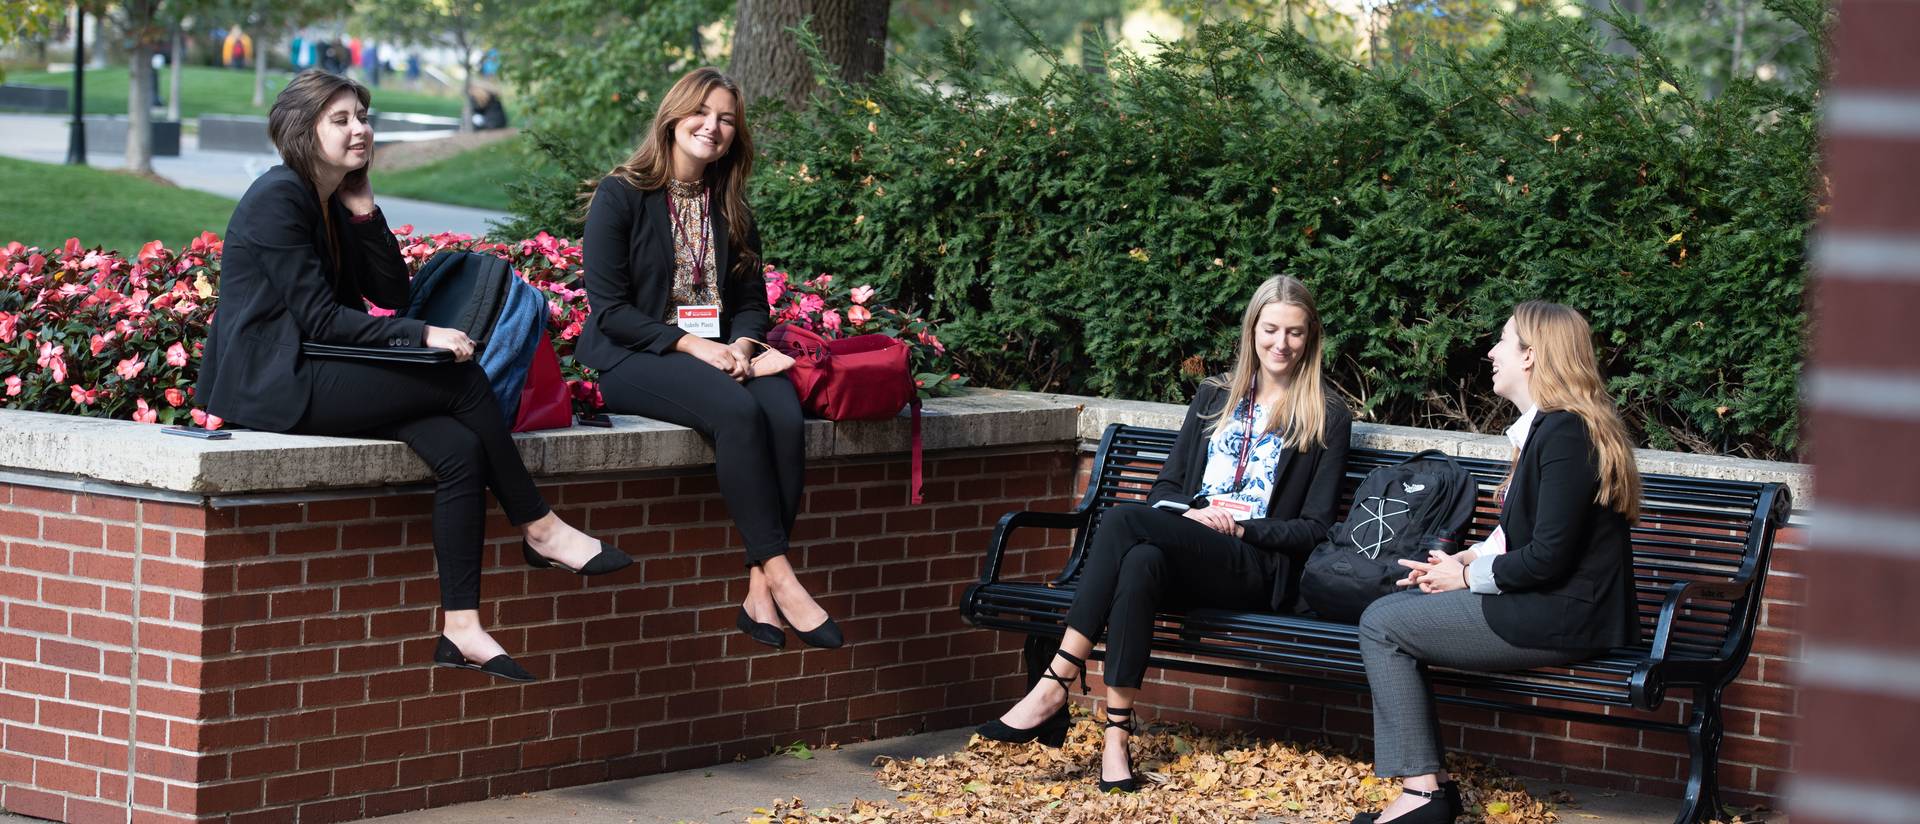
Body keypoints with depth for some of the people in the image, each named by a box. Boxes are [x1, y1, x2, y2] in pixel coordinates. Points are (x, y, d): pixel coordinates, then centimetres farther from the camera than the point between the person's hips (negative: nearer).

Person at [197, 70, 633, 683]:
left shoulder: (334, 203, 17)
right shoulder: (279, 197, -10)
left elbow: (391, 293, 12)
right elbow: (318, 317, -17)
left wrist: (363, 208, 3)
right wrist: (421, 336, -20)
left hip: (308, 376, 8)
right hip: (273, 387, -8)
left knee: (460, 448, -15)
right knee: (462, 378, -18)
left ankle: (460, 628, -21)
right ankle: (539, 529, -5)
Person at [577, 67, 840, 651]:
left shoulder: (732, 210, 17)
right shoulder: (621, 197, -1)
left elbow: (752, 301, 17)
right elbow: (608, 307, -7)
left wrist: (742, 345, -7)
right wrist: (690, 344, -17)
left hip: (716, 355, 5)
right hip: (629, 360, -5)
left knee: (785, 416, -29)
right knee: (737, 412, -35)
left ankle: (759, 592, -33)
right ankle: (779, 575, -33)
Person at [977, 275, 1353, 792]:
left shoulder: (1328, 419, 9)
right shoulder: (1215, 397, 22)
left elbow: (1313, 528, 4)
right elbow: (1166, 487, 19)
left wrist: (1239, 527, -8)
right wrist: (1189, 514, -4)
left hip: (1258, 569, -4)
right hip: (1187, 556, 4)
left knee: (1124, 519, -31)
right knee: (1141, 561, -36)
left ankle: (1056, 686, -32)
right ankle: (1116, 736, -38)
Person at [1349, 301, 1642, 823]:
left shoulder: (1565, 433, -19)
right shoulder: (1551, 426, 15)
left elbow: (1548, 557, -23)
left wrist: (1468, 576, -9)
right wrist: (1468, 558, 6)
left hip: (1559, 620, -11)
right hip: (1548, 606, 11)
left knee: (1381, 625, -7)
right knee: (1396, 609, 12)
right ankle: (1428, 779, 6)